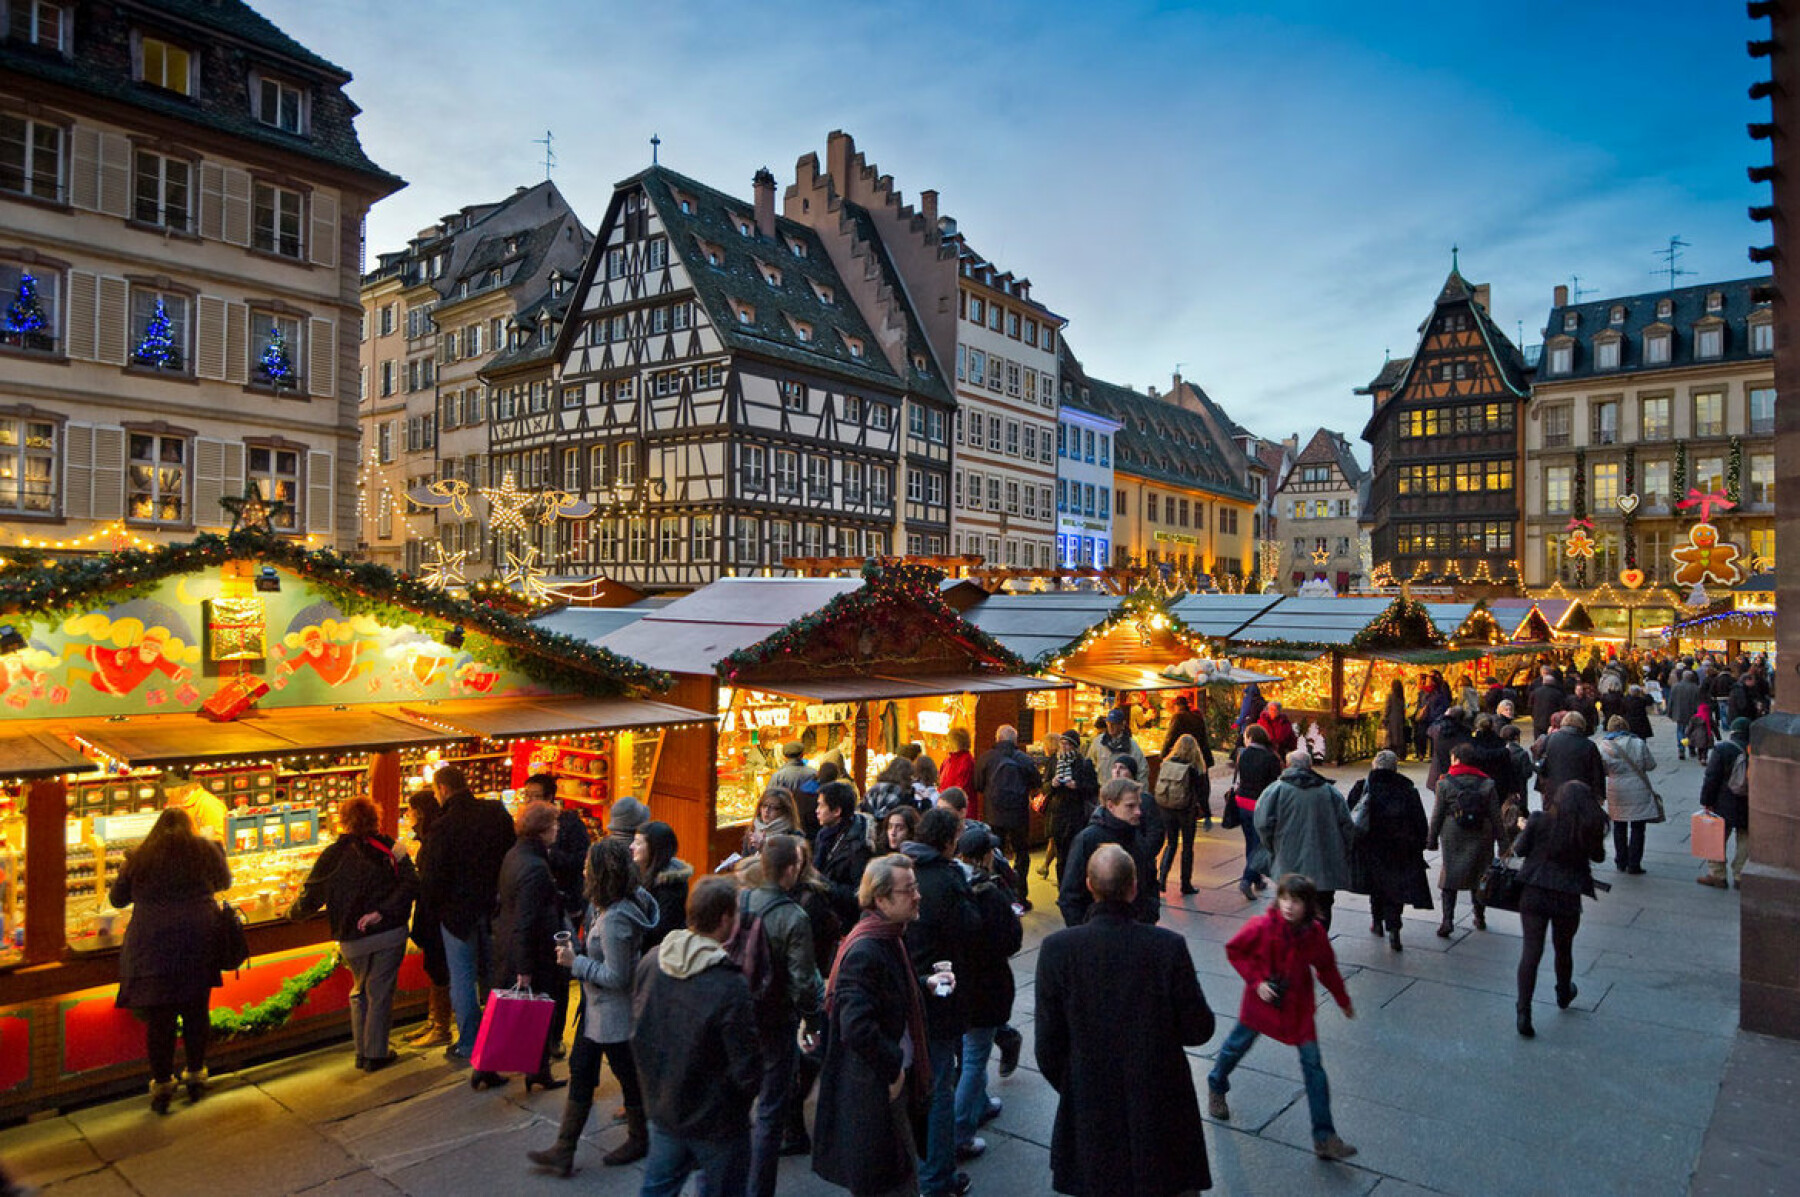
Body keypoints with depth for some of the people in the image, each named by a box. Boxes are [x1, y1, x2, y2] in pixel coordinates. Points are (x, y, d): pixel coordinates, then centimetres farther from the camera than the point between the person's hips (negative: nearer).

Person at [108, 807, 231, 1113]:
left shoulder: (139, 857, 3)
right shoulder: (205, 850, 3)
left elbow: (117, 899, 15)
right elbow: (224, 883, 19)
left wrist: (125, 868, 31)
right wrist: (220, 853, 34)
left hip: (151, 944, 0)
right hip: (199, 938, 1)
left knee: (159, 1016, 7)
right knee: (196, 1010, 12)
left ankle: (162, 1084, 12)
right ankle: (196, 1075, 21)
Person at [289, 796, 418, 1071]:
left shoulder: (332, 855, -2)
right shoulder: (387, 848, -4)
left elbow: (311, 898, 3)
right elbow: (410, 881, -16)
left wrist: (292, 913, 23)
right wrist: (382, 911, -16)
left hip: (352, 939, 1)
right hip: (389, 933, -1)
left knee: (360, 992, 21)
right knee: (380, 993, 8)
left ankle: (361, 1052, 24)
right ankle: (375, 1054, 13)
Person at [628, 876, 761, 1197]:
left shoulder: (650, 963, -11)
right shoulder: (731, 987, -31)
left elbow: (639, 1035, 4)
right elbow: (748, 1071, -23)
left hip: (662, 1110, 6)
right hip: (715, 1121, -5)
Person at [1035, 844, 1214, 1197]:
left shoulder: (1057, 949, -16)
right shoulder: (1169, 946, -18)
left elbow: (1048, 1043, -9)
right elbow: (1198, 1030, -9)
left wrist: (1069, 1088, 9)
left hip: (1090, 1110, 1)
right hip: (1162, 1108, 0)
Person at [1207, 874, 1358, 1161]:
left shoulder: (1315, 933, -14)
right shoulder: (1262, 927, -24)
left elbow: (1327, 969, 5)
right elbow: (1234, 950, -9)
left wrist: (1343, 1001, 15)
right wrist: (1256, 980, -17)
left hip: (1298, 1007, 2)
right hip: (1261, 1001, -2)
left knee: (1313, 1065, -2)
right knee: (1238, 1045, 17)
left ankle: (1324, 1137, 6)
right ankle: (1216, 1086, 48)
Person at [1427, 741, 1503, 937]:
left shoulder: (1445, 783, -7)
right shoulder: (1487, 783, -2)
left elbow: (1437, 814, -3)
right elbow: (1496, 816, 1)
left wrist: (1432, 839, 5)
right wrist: (1501, 841, 9)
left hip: (1453, 838, -2)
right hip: (1481, 838, 2)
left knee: (1450, 877, 4)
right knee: (1478, 877, 17)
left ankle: (1447, 920, -5)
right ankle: (1480, 918, 26)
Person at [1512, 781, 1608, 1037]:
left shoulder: (1539, 821, -11)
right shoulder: (1590, 827, -9)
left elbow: (1520, 849, -1)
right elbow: (1598, 856, 7)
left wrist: (1524, 830, 17)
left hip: (1533, 894, -1)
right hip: (1567, 899, 1)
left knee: (1531, 951, 1)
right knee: (1564, 950, 22)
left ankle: (1524, 1011, -4)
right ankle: (1564, 994, 47)